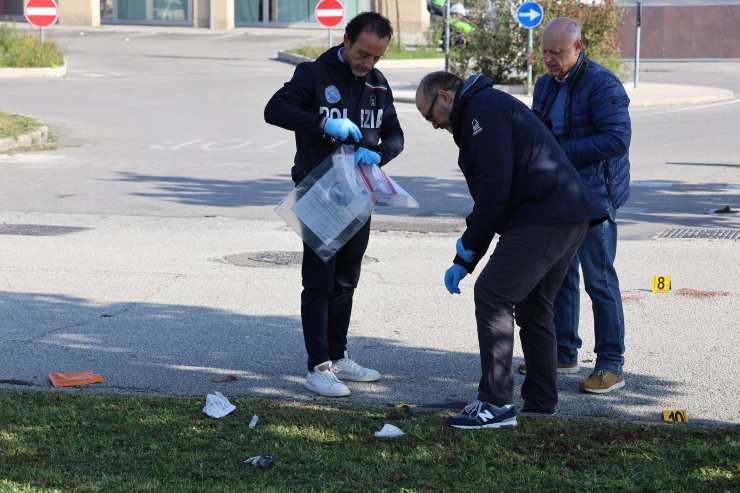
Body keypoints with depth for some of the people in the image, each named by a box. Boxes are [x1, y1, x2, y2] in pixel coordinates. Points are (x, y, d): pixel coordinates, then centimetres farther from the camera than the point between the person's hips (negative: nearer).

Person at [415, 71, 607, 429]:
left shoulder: (483, 108, -6)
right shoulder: (491, 107, 28)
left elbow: (496, 187, -16)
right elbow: (492, 194, 29)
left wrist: (466, 251, -5)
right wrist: (464, 261, 24)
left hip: (543, 218, -11)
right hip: (571, 219, 11)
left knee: (492, 295, -10)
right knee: (533, 305, 19)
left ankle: (496, 405, -11)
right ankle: (541, 400, 26)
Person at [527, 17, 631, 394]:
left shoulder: (602, 85, -14)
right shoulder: (547, 85, 13)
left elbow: (617, 139, -23)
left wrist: (561, 150, -22)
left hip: (593, 197, -8)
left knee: (599, 278, -6)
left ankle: (612, 365, -1)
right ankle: (563, 353, 26)